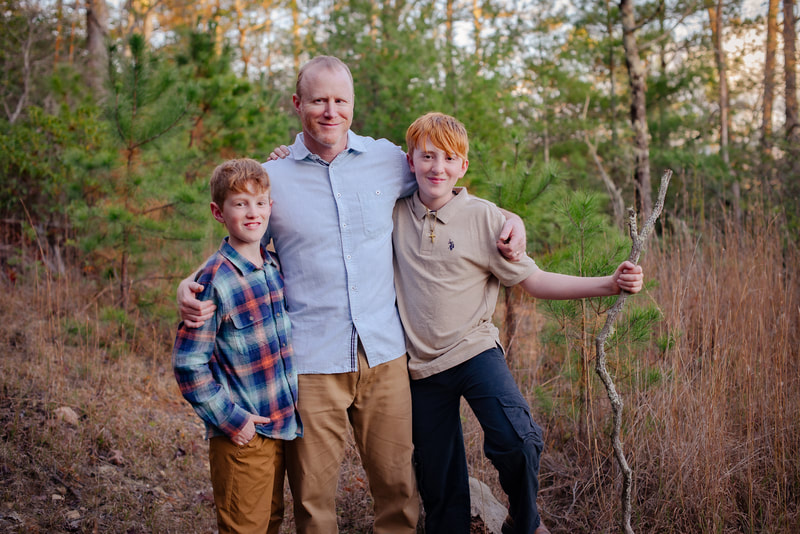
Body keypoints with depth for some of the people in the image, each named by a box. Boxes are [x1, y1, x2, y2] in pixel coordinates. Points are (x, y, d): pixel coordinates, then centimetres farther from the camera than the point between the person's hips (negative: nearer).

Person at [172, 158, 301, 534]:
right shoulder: (214, 280, -16)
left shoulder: (275, 267, 5)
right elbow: (188, 363, -16)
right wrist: (230, 419, -16)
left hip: (281, 425, 7)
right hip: (242, 434, -6)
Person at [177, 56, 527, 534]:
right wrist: (189, 286, -6)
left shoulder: (389, 159, 6)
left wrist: (509, 218, 9)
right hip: (311, 363, -1)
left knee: (399, 486, 6)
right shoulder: (272, 179, 3)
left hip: (385, 355, 2)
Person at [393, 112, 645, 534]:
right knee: (437, 481, 8)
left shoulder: (485, 219, -5)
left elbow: (533, 282, -4)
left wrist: (609, 284, -13)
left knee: (516, 440, -24)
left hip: (474, 350, -2)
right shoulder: (395, 214, 0)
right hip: (421, 365, 2)